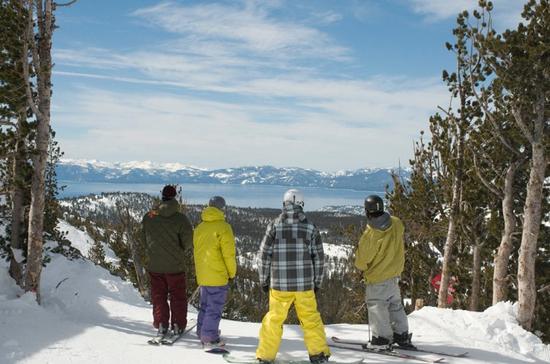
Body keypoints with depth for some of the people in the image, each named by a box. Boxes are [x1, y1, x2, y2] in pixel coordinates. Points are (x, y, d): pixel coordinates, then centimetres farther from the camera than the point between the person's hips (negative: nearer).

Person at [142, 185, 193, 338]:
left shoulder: (149, 216, -2)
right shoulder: (180, 218, -13)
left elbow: (143, 239, 7)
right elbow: (188, 241, -13)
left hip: (154, 265, 2)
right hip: (175, 266, -2)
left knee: (158, 296, 14)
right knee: (178, 296, 11)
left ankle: (161, 324, 10)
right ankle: (178, 325, 13)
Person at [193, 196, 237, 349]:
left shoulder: (200, 227, 8)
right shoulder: (223, 227, -14)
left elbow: (196, 251, 14)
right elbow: (229, 254, -14)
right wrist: (232, 273, -1)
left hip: (202, 275, 7)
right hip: (218, 276, -7)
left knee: (205, 305, 20)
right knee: (215, 307, 1)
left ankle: (202, 332, 28)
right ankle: (210, 338, 3)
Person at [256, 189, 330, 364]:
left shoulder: (274, 226, -3)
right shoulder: (310, 228, -1)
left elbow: (264, 256, -1)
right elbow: (319, 258, 2)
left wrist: (264, 281, 10)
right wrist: (317, 282, 13)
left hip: (279, 284, 0)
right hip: (305, 285, 0)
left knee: (274, 320, 12)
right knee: (311, 319, 13)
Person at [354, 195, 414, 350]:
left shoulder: (369, 235, -28)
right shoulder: (397, 224, -11)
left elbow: (361, 261, -17)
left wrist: (362, 267, 6)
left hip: (377, 277, -6)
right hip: (395, 273, 6)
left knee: (377, 307, 7)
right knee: (395, 305, 20)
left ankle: (382, 338, 12)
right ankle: (401, 335, 27)